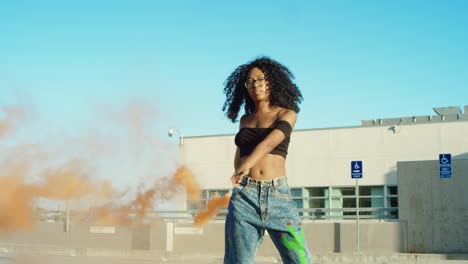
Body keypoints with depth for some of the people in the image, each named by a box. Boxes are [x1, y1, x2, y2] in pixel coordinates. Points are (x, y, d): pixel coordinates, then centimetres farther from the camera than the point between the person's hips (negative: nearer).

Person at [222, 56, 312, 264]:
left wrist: (247, 164, -32)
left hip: (277, 194, -3)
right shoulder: (245, 120, 18)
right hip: (244, 195, 3)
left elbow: (270, 142, -14)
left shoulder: (287, 114, 6)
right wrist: (240, 172, 12)